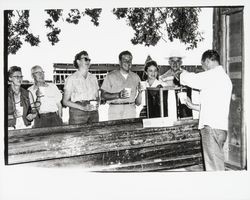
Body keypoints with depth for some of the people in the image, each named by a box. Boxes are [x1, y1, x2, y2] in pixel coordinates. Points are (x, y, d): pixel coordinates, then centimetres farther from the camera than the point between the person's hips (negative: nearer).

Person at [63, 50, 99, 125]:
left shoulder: (93, 78, 13)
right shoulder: (71, 79, -1)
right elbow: (65, 101, -3)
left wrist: (97, 103, -1)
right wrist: (82, 107, -15)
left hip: (93, 112, 4)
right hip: (77, 113, -4)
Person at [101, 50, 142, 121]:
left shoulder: (135, 77, 14)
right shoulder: (111, 76, 4)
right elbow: (103, 94, -1)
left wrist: (139, 92, -5)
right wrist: (118, 95, -13)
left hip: (131, 109, 3)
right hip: (115, 109, -2)